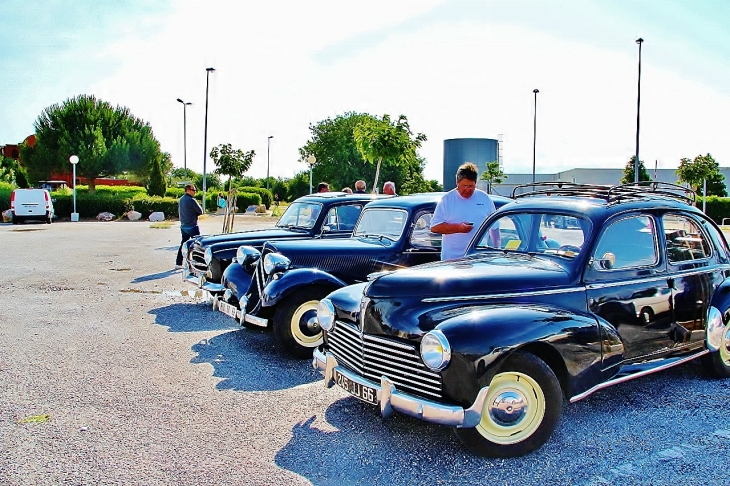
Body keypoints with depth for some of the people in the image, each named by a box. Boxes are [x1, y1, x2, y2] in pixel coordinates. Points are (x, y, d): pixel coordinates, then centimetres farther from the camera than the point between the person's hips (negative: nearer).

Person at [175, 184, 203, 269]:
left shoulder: (181, 199, 10)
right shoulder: (191, 200, -17)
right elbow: (200, 211, -11)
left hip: (183, 226, 8)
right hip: (192, 226, -8)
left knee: (183, 243, 13)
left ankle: (178, 263, 13)